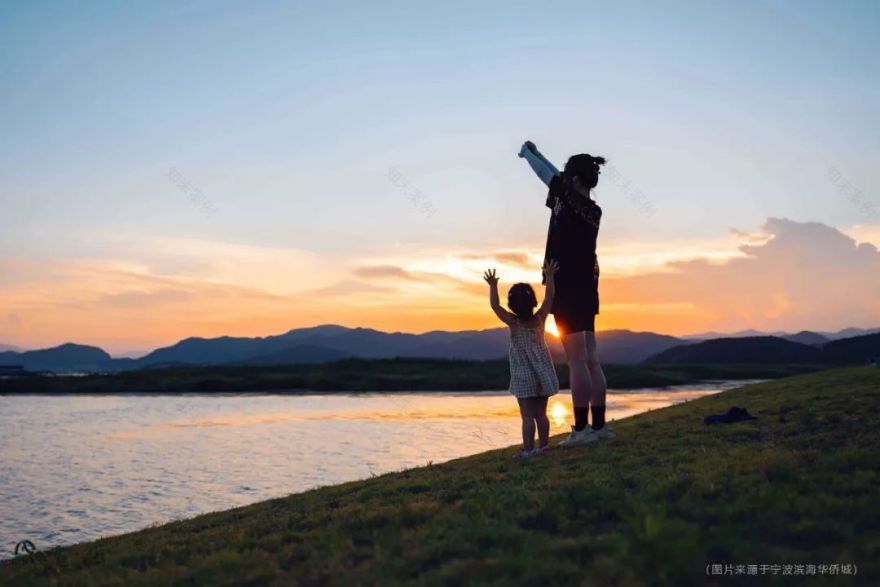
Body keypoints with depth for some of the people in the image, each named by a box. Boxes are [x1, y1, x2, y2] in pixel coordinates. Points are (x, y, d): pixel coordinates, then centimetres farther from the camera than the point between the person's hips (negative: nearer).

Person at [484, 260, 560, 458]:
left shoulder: (514, 323, -9)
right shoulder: (540, 319, -1)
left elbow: (495, 306, -13)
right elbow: (549, 297, 1)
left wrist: (493, 285, -14)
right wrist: (549, 276, 2)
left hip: (524, 377, -4)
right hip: (543, 375, 4)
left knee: (527, 415, -4)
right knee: (541, 413, 11)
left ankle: (528, 448, -6)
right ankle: (543, 446, 14)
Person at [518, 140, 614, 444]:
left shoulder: (570, 201, -11)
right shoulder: (594, 210, 10)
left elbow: (548, 175, 5)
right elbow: (557, 177, 23)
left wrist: (527, 152, 23)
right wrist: (536, 153, 33)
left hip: (567, 291, -8)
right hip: (586, 291, 8)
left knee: (577, 361, -8)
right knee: (591, 360, 8)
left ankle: (581, 428, -6)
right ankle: (599, 425, 11)